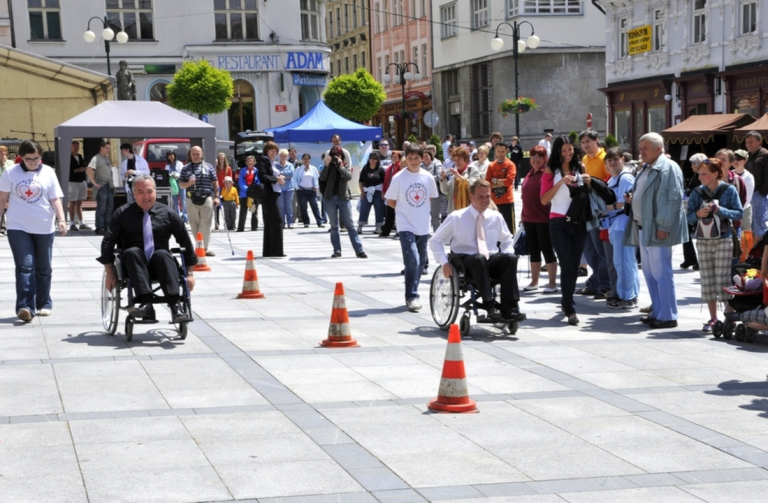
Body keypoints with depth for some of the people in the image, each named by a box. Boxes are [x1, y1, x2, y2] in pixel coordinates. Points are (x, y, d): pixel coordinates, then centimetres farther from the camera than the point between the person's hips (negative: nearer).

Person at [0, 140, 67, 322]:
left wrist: (61, 220, -13)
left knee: (43, 269, 10)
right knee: (25, 266, -11)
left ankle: (44, 304, 23)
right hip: (18, 227, -1)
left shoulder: (48, 173, 1)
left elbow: (55, 199, -1)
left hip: (44, 228, 1)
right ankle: (25, 306, -16)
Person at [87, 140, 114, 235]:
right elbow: (89, 171, -20)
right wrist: (94, 183, -20)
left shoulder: (107, 158, 15)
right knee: (101, 208, -5)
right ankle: (99, 228, 0)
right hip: (102, 187, -8)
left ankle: (107, 227, 19)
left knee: (109, 208, 11)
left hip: (110, 186, 8)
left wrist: (112, 184, 16)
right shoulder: (96, 158, -10)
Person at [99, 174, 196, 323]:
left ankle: (175, 305, -45)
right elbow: (108, 242, 5)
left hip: (160, 264, 0)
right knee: (132, 251, -33)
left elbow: (186, 242, 14)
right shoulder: (123, 214, 7)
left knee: (162, 254, -33)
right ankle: (145, 302, -48)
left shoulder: (168, 214, 9)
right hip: (133, 264, 0)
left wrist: (189, 273, 11)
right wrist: (110, 273, -2)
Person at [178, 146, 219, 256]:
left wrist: (216, 196, 2)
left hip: (207, 199, -1)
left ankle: (204, 247, -4)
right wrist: (188, 183, -12)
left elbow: (215, 183, 10)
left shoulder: (209, 167, 8)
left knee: (206, 224, -6)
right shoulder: (185, 168, 9)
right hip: (191, 200, 1)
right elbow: (180, 185, 9)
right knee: (194, 225, 3)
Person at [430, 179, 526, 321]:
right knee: (479, 259, -40)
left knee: (510, 258, -29)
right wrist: (444, 263, -10)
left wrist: (506, 255, 2)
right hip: (465, 262, -4)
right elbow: (435, 241, 4)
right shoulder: (456, 218, 0)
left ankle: (509, 308, -35)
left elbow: (507, 240, 24)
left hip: (492, 261, 4)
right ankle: (489, 307, -45)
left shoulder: (496, 217, 10)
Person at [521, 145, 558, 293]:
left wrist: (550, 214, -17)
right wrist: (523, 216, 16)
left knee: (547, 249, -1)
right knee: (533, 250, 12)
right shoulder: (529, 175, 13)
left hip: (544, 218, -7)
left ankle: (552, 283, 5)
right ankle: (534, 282, 20)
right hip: (529, 218, 7)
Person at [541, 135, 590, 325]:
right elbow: (544, 199, -9)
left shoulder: (580, 168, 9)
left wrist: (588, 183, -3)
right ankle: (570, 309, -10)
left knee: (574, 266, 10)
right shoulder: (551, 171, -1)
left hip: (579, 222, 4)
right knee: (566, 266, -10)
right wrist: (561, 182, -18)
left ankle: (566, 301, 26)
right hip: (559, 223, -4)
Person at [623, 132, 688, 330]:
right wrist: (632, 199, 9)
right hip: (643, 228, 10)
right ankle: (658, 312, 22)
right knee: (649, 273, 14)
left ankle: (668, 316, -2)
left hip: (657, 230, -10)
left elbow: (673, 199, -19)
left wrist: (663, 226, -22)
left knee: (661, 273, -7)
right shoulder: (646, 169, 18)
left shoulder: (668, 168, -13)